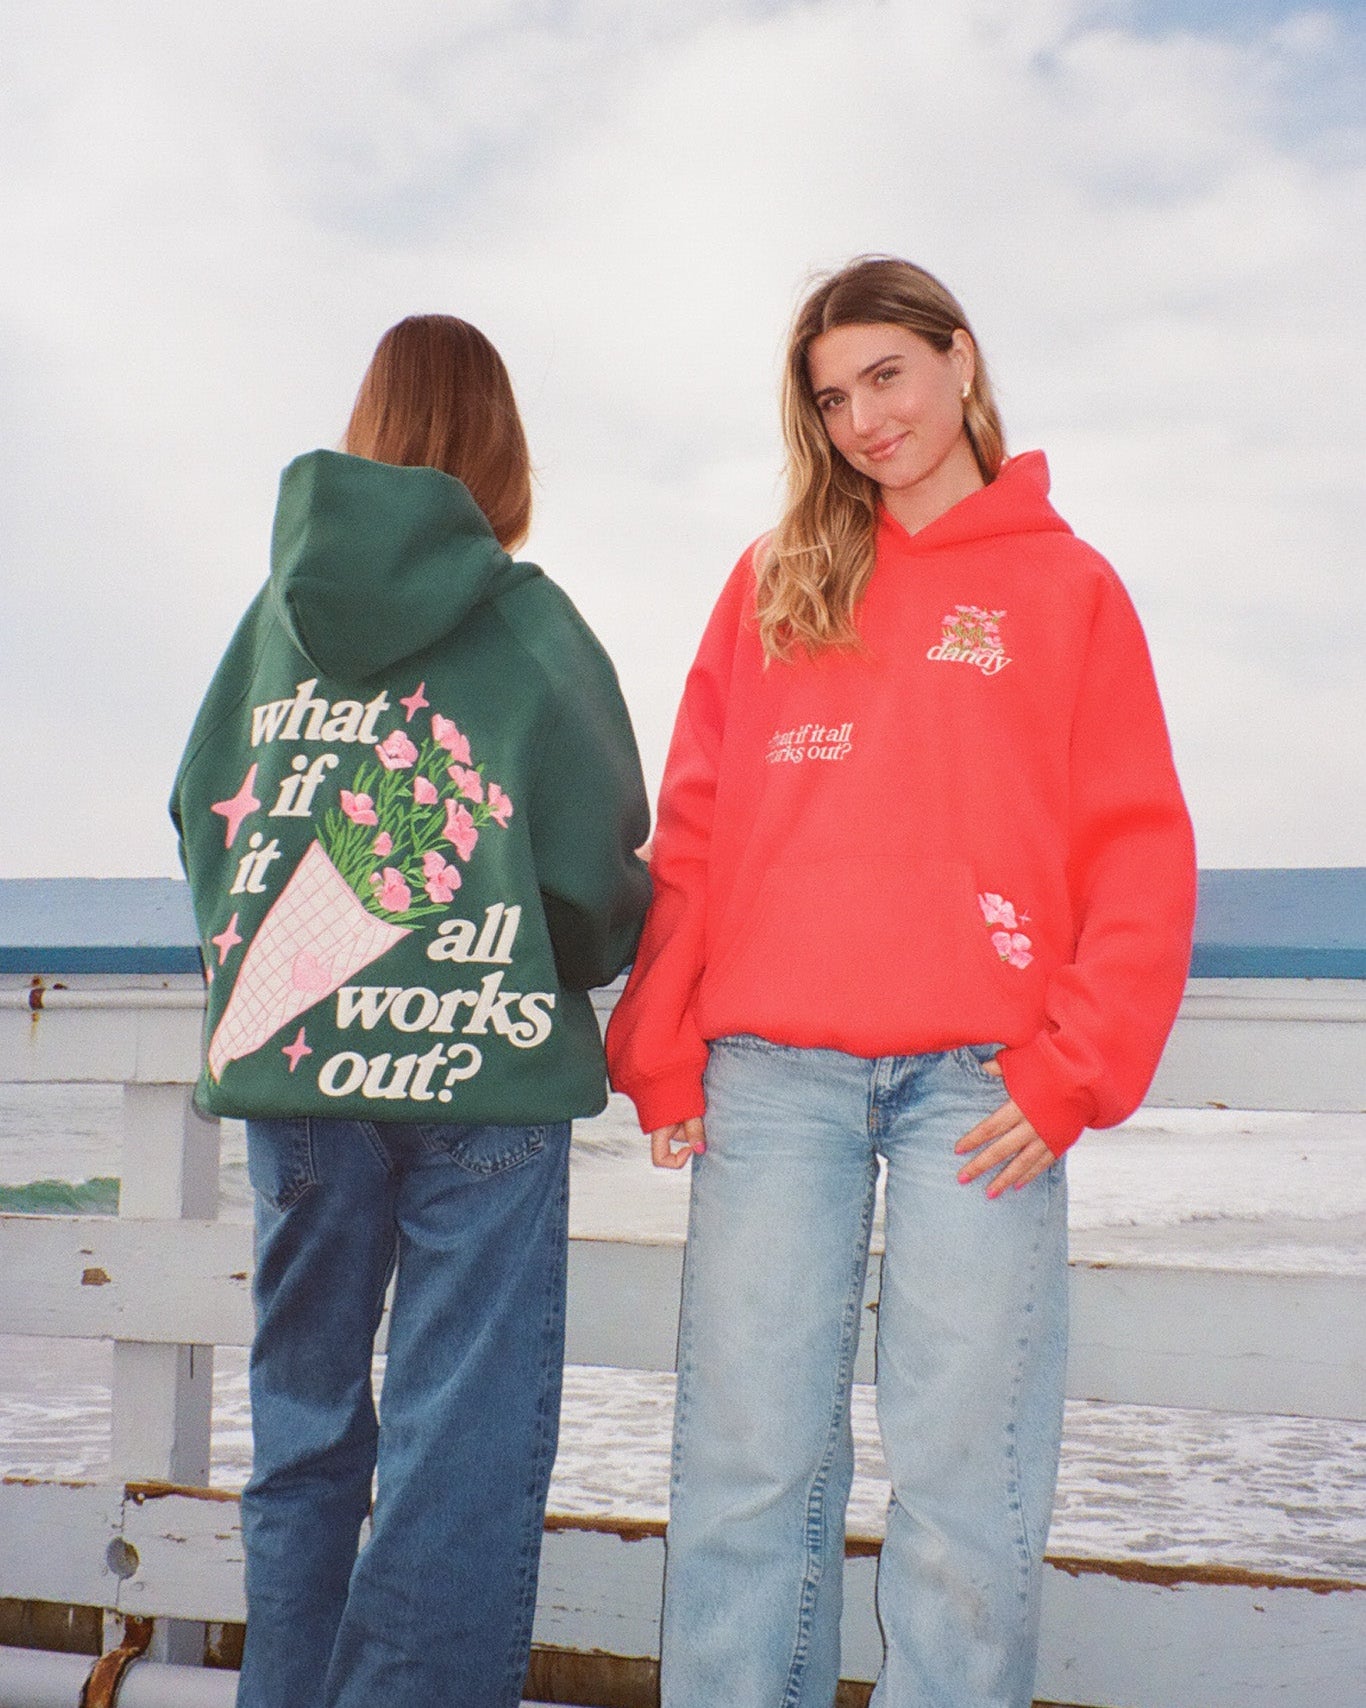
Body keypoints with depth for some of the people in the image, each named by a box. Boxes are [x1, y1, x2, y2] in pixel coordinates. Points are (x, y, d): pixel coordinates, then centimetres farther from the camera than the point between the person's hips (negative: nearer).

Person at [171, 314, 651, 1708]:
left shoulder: (279, 610, 5)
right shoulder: (524, 618, -5)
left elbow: (201, 811, 10)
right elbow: (600, 863, -3)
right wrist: (564, 973, 17)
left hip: (287, 1066, 4)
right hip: (480, 1069, -4)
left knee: (303, 1418, 16)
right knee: (462, 1436, 2)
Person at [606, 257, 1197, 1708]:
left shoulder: (1066, 585, 12)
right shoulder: (774, 579, 17)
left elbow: (1141, 854, 5)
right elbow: (694, 826, 12)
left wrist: (1076, 1071, -6)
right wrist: (659, 1044, 2)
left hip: (980, 1080, -1)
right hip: (771, 1068, 2)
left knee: (966, 1485, 1)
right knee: (747, 1468, 2)